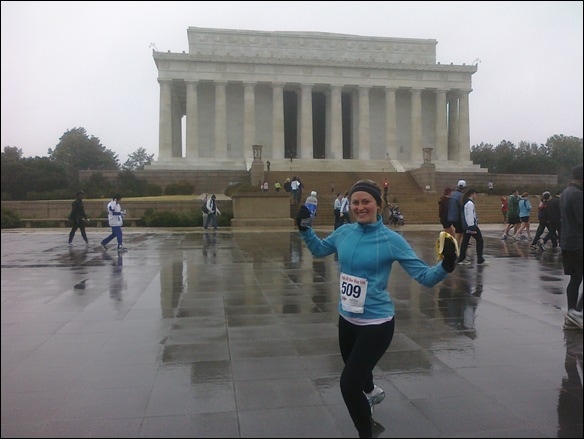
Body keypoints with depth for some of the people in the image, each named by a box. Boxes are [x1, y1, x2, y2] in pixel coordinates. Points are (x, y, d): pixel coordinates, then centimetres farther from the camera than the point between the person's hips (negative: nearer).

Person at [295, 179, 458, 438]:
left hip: (377, 323, -6)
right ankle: (372, 392, 66)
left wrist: (445, 265, -35)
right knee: (355, 369, 29)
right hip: (347, 319, 6)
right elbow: (319, 249, 17)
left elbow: (424, 276, -16)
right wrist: (304, 228, 4)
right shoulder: (344, 232, -3)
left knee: (349, 384, -10)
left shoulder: (391, 240, -17)